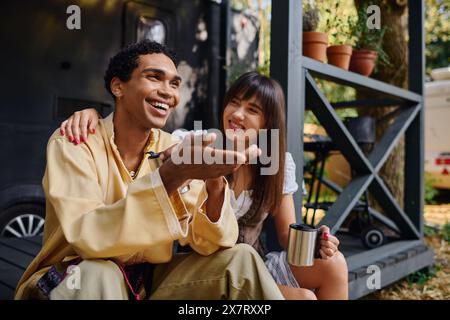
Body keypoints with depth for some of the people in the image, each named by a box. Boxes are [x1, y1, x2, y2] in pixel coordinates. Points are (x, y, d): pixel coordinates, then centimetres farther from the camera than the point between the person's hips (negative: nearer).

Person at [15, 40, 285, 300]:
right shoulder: (72, 143, -15)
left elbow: (206, 243, -12)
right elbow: (87, 237, -31)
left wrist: (214, 182, -32)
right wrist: (172, 175, -40)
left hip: (150, 278, 3)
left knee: (240, 258, -13)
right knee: (96, 275, -35)